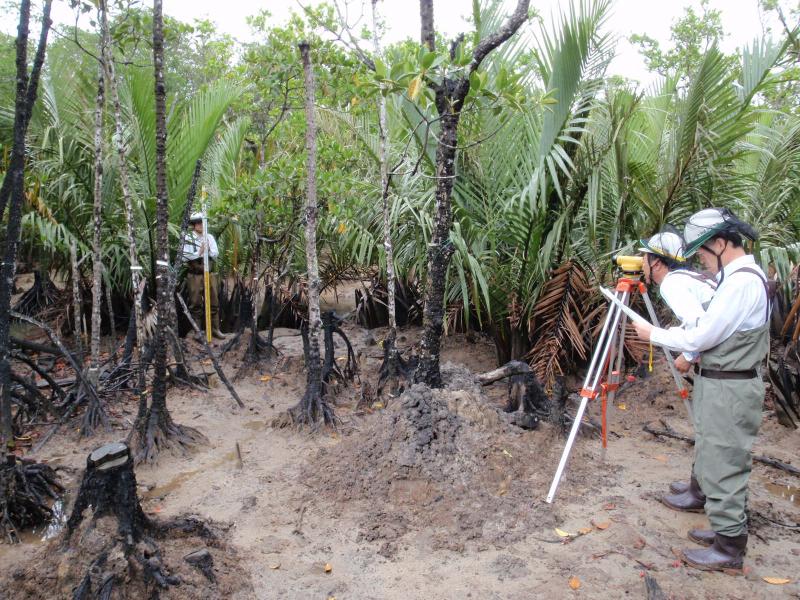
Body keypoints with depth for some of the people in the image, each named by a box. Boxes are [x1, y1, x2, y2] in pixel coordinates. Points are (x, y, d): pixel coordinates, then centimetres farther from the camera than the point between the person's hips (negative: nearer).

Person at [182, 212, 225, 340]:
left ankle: (215, 329, 15)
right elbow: (184, 257, -10)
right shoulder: (188, 238, -3)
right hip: (194, 275, -3)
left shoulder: (209, 237, 8)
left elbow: (215, 255, 3)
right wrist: (199, 253, -16)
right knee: (196, 304, 3)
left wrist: (208, 250, -14)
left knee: (214, 302, 6)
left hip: (209, 274, 4)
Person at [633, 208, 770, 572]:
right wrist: (690, 357, 14)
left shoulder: (742, 281, -21)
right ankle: (727, 529, 30)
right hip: (723, 384, 10)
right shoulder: (742, 276, 11)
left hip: (728, 389, -10)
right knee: (720, 464, 18)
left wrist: (653, 335, -8)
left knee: (722, 467, -1)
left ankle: (729, 549, 9)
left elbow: (700, 337, -20)